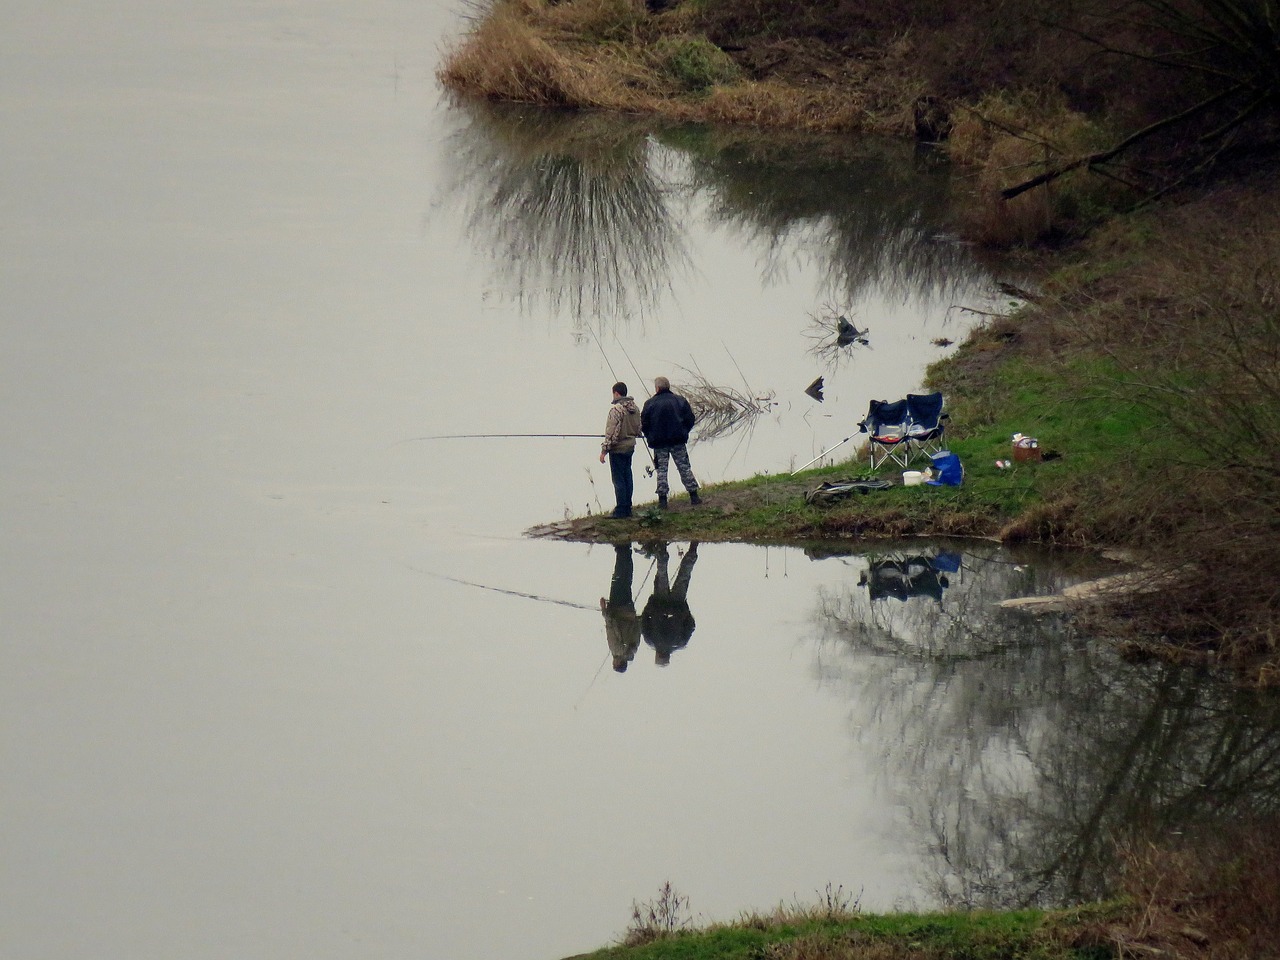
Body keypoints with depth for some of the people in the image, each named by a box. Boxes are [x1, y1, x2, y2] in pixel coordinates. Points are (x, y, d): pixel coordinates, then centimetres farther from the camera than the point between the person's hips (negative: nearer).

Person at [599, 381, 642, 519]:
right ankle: (627, 508, 19)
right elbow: (639, 429, 16)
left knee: (618, 480, -3)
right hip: (630, 447, 8)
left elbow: (611, 432, -20)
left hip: (618, 449, -8)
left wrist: (604, 450, -15)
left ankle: (621, 510, -3)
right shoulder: (635, 408, 7)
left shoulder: (616, 409, -19)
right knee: (627, 477, 14)